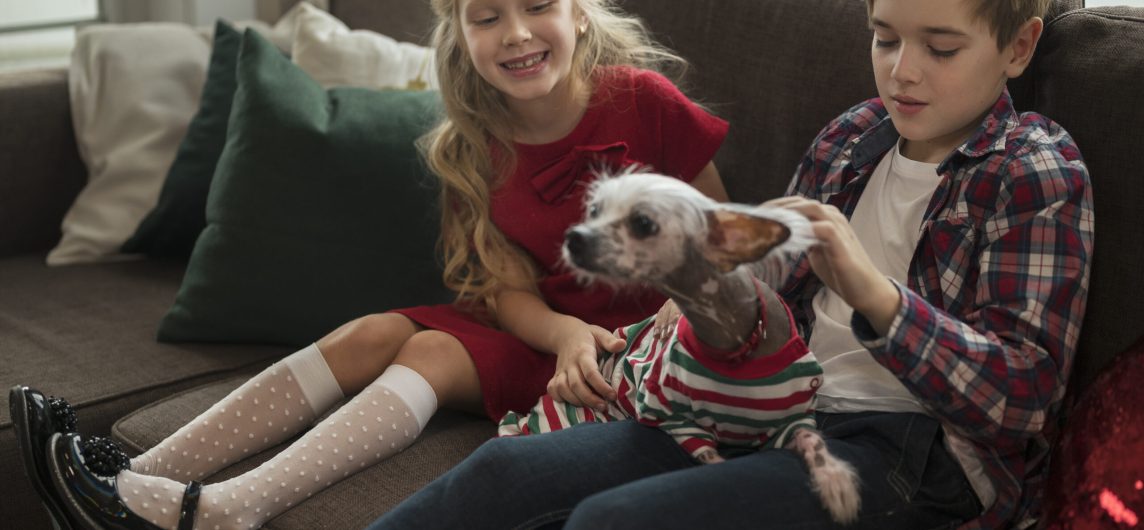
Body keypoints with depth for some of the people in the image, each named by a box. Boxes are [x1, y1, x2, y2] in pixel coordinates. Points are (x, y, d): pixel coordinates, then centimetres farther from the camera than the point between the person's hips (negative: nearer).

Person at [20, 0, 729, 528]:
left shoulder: (641, 100, -14)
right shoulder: (472, 149, 1)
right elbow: (508, 289, -4)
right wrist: (564, 334, -27)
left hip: (634, 339, -5)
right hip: (539, 328, 5)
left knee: (434, 353, -25)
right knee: (376, 334, -17)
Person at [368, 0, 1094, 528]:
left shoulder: (1041, 176, -4)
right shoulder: (852, 136, 14)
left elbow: (1025, 394, -13)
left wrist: (872, 294, -25)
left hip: (912, 449, -7)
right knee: (504, 470, -12)